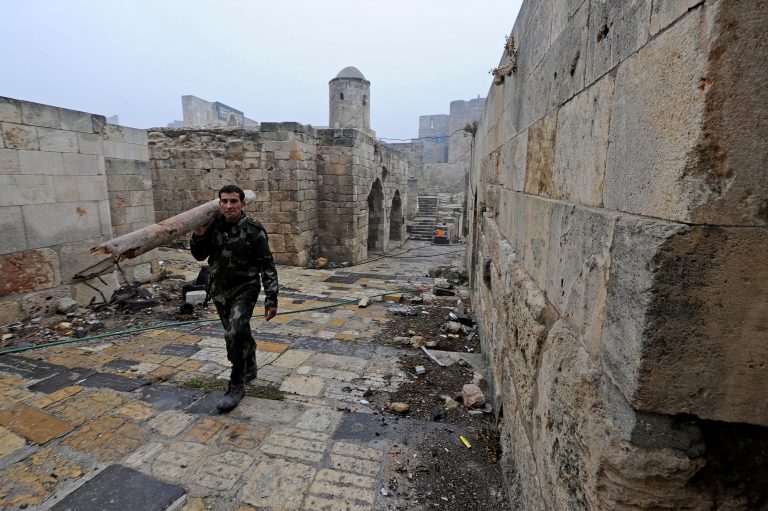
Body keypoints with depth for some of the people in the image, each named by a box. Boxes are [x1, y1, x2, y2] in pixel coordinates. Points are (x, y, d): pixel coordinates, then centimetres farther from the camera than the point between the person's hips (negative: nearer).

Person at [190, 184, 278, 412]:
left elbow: (267, 266, -14)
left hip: (244, 289, -5)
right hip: (219, 291, 5)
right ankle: (249, 368, 42)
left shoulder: (254, 229, -15)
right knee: (240, 333, 19)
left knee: (235, 333, -19)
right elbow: (199, 256, 10)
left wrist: (271, 299, -18)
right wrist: (199, 235, -9)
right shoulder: (213, 226, -1)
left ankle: (237, 385, -1)